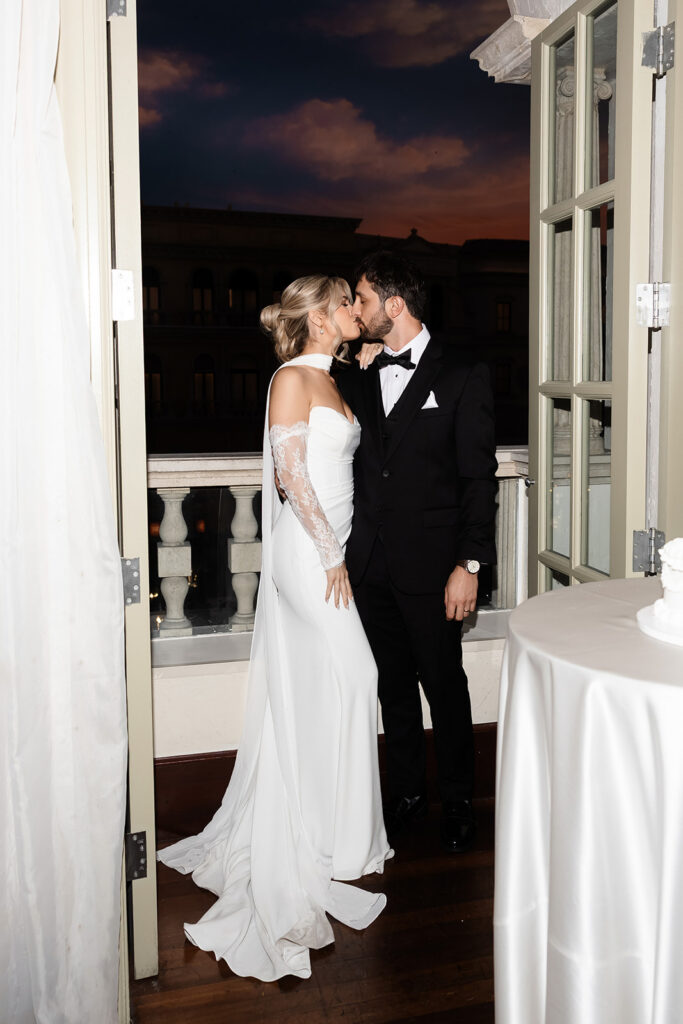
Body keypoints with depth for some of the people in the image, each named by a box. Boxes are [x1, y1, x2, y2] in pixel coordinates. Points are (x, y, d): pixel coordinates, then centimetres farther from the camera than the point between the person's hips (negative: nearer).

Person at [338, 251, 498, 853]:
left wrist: (469, 564, -13)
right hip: (371, 562, 4)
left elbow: (479, 477, -7)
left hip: (431, 564, -4)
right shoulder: (359, 377, 10)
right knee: (394, 684, 14)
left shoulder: (463, 376, -4)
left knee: (444, 685, 8)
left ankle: (458, 801, 26)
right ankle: (408, 793, 31)